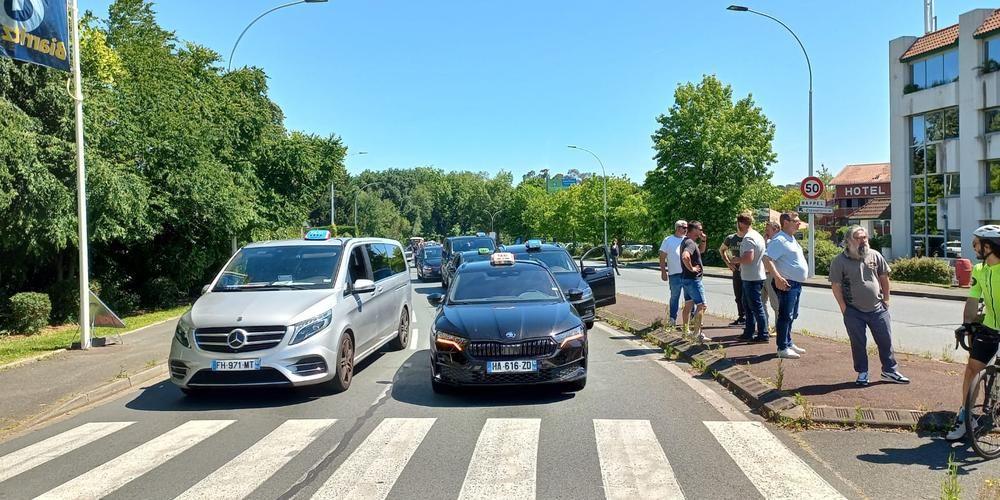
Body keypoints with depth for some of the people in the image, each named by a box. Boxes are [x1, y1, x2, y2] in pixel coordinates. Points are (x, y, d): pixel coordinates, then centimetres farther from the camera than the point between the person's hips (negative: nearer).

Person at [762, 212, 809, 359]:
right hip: (786, 284, -10)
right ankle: (782, 348, -1)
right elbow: (767, 259, -26)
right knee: (785, 316, -6)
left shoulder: (791, 239, 15)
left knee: (792, 315, 17)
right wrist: (777, 278, -31)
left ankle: (788, 343, 27)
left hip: (796, 284, 10)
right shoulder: (779, 240, -16)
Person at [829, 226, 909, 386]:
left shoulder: (875, 255, 1)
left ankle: (889, 371, 24)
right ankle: (862, 373, 20)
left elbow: (884, 277, 11)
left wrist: (886, 299, 9)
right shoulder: (840, 261, -10)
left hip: (878, 309, 3)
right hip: (854, 312, -3)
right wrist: (843, 307, -9)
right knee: (858, 343, 6)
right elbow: (835, 285, -8)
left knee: (886, 340, 9)